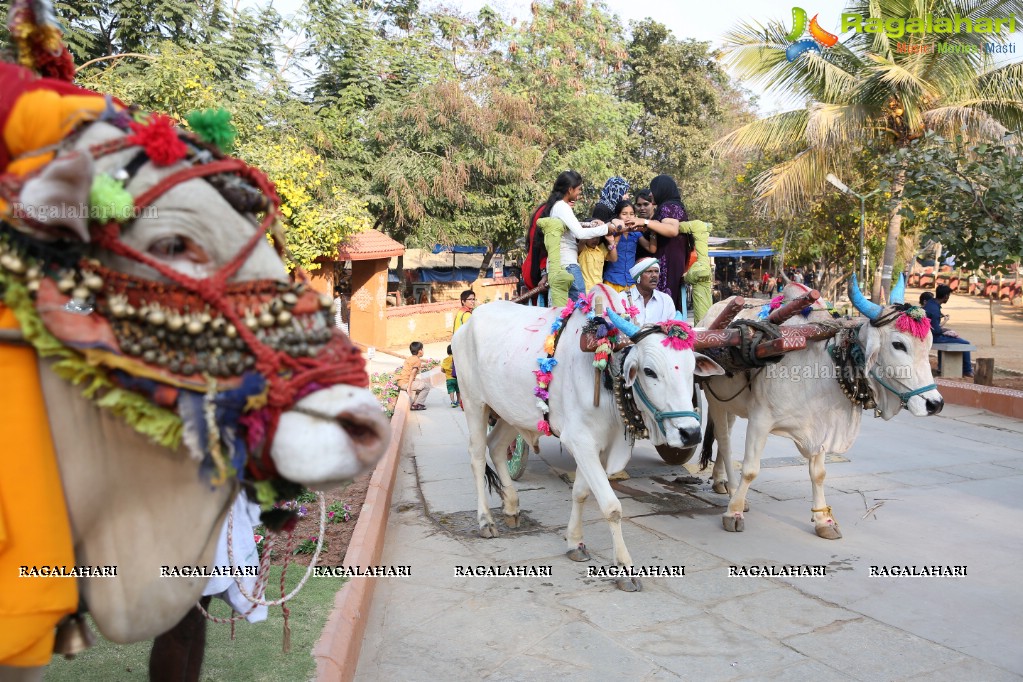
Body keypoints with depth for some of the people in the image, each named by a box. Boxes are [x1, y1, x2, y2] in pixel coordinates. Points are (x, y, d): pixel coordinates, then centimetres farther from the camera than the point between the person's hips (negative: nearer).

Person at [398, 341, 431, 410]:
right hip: (406, 383, -9)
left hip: (400, 382, 9)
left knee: (420, 381, 30)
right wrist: (409, 387, -27)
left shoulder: (408, 359, 17)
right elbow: (412, 373, -20)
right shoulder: (417, 360, -8)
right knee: (426, 386, -3)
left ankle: (414, 401, 26)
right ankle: (416, 404, -2)